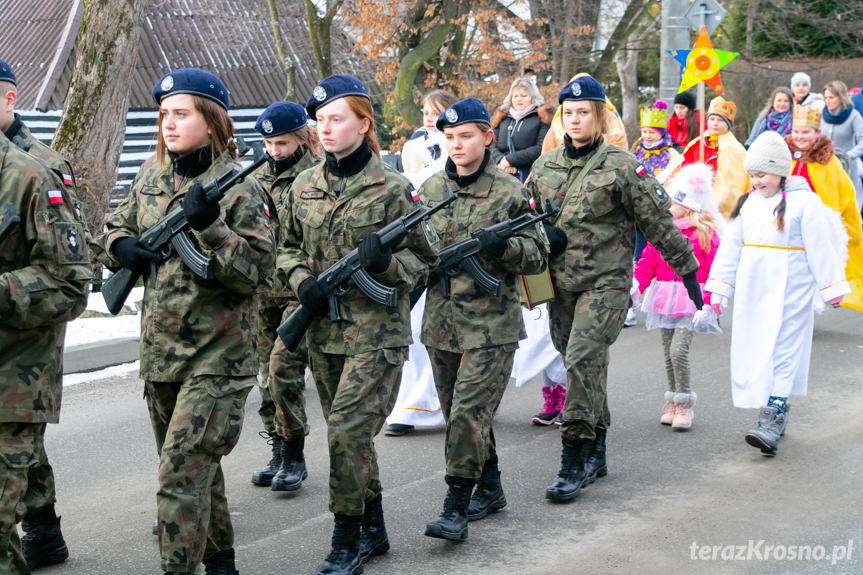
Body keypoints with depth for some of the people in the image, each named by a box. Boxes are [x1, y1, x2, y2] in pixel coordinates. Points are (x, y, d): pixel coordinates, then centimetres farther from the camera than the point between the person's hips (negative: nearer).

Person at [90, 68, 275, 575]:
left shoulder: (241, 190, -12)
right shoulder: (151, 179, 7)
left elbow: (259, 272, -18)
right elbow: (111, 232, 18)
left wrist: (208, 227, -29)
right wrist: (123, 247, -5)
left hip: (218, 357, -7)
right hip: (160, 352, 7)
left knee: (182, 472, -13)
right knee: (196, 464, 19)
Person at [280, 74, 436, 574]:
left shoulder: (392, 188, -8)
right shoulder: (305, 186, 6)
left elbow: (425, 262, -3)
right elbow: (290, 247, 19)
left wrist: (385, 261, -23)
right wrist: (302, 281, -2)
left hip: (377, 333, -6)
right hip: (324, 331, 6)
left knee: (348, 431, -13)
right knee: (347, 433, 13)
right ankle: (374, 529, 29)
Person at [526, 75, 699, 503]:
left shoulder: (621, 166, -5)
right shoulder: (544, 166, 9)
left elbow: (657, 221, 0)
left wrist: (687, 269, 4)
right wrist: (543, 236, -1)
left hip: (606, 282, -5)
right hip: (560, 283, 5)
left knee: (583, 360, -16)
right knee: (582, 366, 10)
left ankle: (574, 463, -13)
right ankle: (596, 452, 23)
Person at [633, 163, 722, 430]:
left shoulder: (705, 233, -7)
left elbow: (714, 269, -6)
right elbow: (648, 261, 9)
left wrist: (710, 300, -11)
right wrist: (637, 284, -5)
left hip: (691, 300, -5)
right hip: (665, 297, 5)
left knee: (678, 350, -15)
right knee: (668, 352, 11)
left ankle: (684, 403, -1)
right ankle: (673, 400, 24)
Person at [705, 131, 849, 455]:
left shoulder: (804, 203, -8)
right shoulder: (748, 203, 10)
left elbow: (821, 249, -6)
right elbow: (731, 246, 15)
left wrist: (831, 288, -5)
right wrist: (717, 286, 14)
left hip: (789, 293, -6)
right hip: (752, 292, 7)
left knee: (782, 352, -10)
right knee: (754, 351, 8)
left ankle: (772, 424, -15)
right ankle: (773, 415, 21)